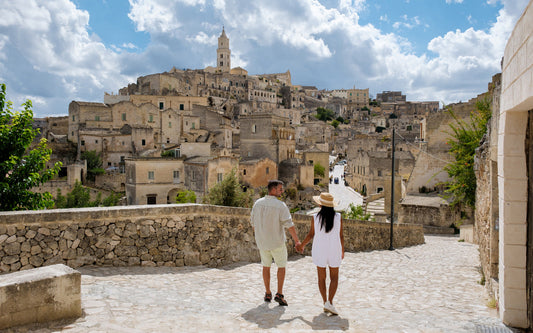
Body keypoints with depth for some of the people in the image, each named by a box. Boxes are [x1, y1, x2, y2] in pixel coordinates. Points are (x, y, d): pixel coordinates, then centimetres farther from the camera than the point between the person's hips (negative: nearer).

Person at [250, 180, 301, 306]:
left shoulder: (258, 203, -1)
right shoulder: (280, 205, -16)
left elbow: (253, 223, 8)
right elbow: (289, 225, -17)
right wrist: (297, 241, -11)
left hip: (262, 241, 4)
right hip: (277, 242, -4)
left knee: (266, 266, 18)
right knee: (281, 266, 12)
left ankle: (267, 294, 20)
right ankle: (279, 294, 5)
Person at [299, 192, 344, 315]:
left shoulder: (315, 218, -10)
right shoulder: (338, 217, -8)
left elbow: (311, 235, -4)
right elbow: (341, 236, -4)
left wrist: (302, 245, 12)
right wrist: (342, 250, 11)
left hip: (319, 251, 0)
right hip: (334, 251, 0)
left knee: (321, 278, 13)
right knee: (334, 278, 11)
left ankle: (325, 302, 15)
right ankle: (329, 302, -1)